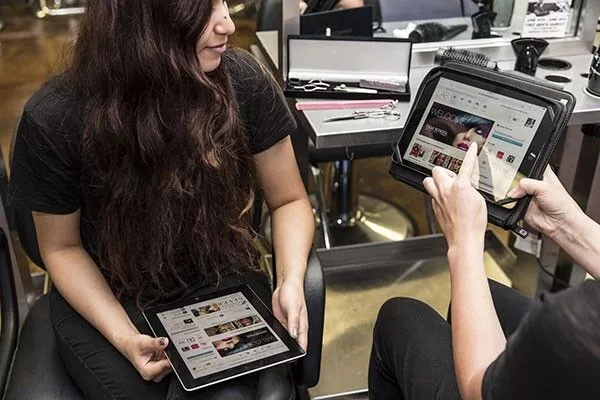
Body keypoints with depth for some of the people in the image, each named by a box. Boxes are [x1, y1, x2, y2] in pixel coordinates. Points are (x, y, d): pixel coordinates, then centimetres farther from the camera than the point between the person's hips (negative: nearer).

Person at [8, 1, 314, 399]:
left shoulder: (244, 82, -15)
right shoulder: (55, 118, -18)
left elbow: (289, 200, -1)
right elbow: (62, 247, -4)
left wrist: (292, 280, -19)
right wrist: (124, 337, -17)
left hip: (221, 285, 1)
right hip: (104, 298, 0)